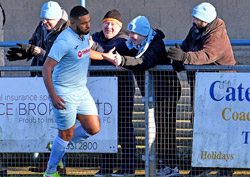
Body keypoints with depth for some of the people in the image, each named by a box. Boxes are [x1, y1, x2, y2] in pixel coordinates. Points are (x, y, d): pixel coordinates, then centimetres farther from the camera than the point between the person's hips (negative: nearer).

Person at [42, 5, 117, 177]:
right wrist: (53, 96, -28)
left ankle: (59, 147, 28)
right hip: (64, 95, -8)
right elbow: (46, 68, -24)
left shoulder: (85, 35, 2)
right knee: (67, 134, 2)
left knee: (93, 128, 7)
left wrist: (104, 56, 36)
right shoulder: (64, 41, -24)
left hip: (82, 91, 8)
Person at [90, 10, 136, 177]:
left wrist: (94, 47, -36)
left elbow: (111, 52, -24)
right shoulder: (97, 37, 15)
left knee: (124, 126, -5)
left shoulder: (123, 40, -6)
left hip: (121, 87, -7)